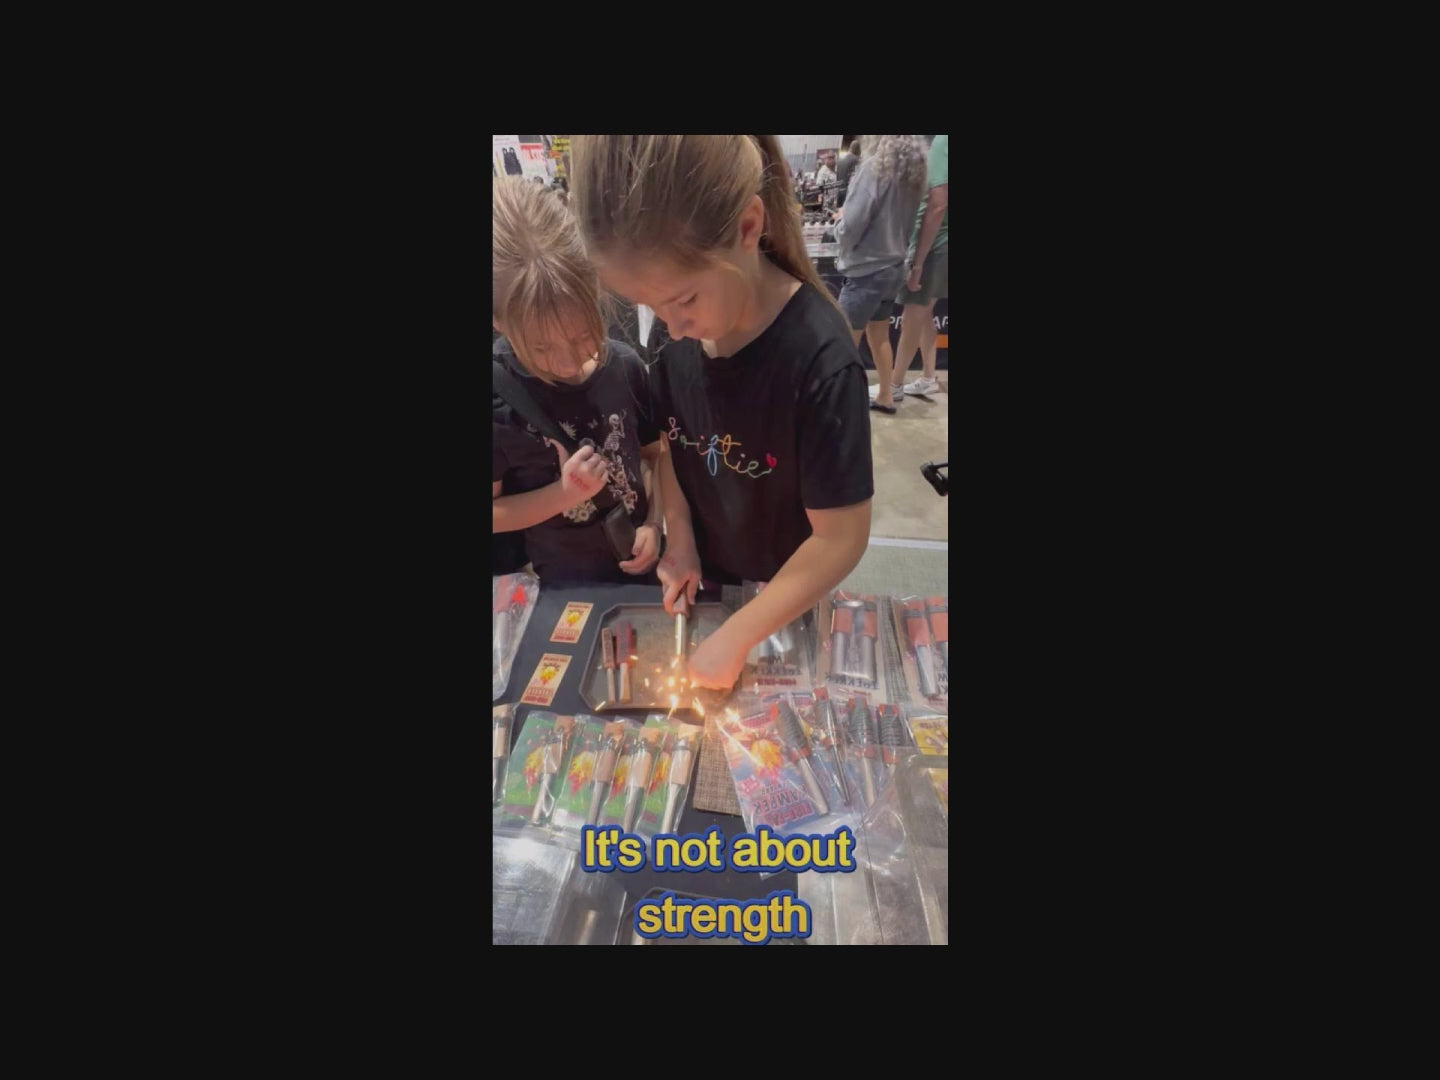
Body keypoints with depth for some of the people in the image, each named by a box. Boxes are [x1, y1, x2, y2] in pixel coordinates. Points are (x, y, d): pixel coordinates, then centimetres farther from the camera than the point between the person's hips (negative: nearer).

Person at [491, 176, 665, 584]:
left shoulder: (623, 364, -12)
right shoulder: (498, 392, -20)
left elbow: (654, 454, 2)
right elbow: (495, 512, -13)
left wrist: (654, 525, -11)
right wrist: (564, 493, -24)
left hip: (640, 565, 3)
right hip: (563, 584, -3)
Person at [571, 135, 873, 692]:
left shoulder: (819, 359, -31)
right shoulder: (676, 328, -16)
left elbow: (841, 539, -26)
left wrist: (736, 635, -22)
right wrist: (679, 536, -8)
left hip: (787, 596, -4)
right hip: (701, 579, 5)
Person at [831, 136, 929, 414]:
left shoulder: (875, 167, -16)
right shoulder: (913, 171, 8)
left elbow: (850, 227, -17)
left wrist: (840, 220, 2)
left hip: (867, 271, -8)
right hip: (892, 268, 9)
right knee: (879, 336, 18)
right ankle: (884, 396, 26)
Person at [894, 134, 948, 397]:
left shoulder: (941, 141, -16)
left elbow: (938, 204, -21)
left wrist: (918, 261, -20)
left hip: (933, 242, -9)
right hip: (939, 242, 9)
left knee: (913, 316, -1)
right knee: (924, 311, 18)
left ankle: (893, 385, 9)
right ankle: (928, 377, 26)